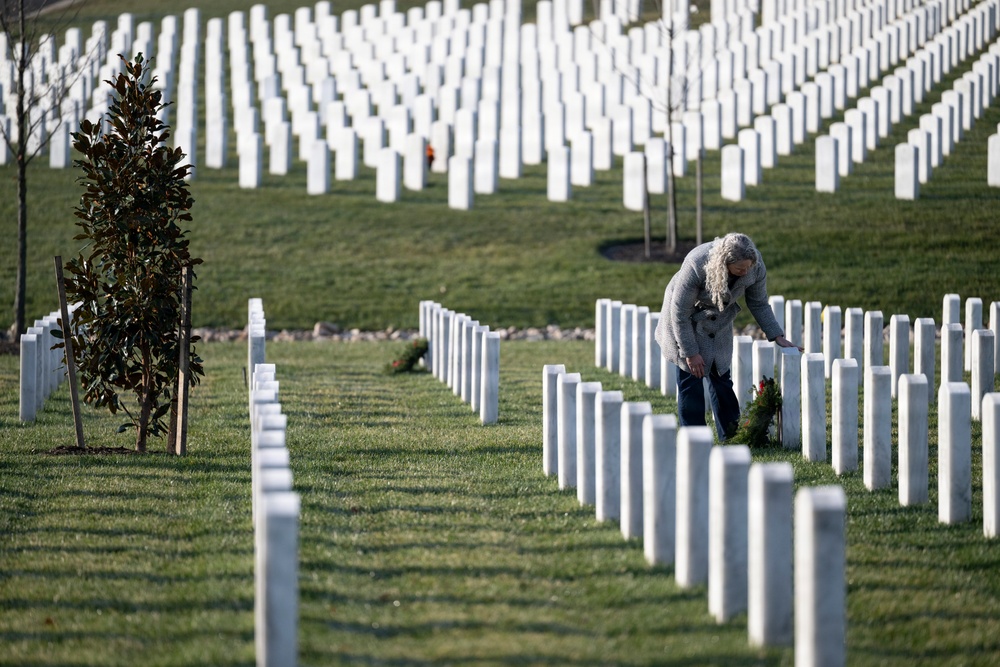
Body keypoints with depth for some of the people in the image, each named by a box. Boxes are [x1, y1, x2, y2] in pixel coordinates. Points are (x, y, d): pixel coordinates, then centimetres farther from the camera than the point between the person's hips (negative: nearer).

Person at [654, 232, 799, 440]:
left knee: (721, 376, 6)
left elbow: (759, 304, -5)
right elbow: (680, 312, -28)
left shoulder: (756, 266, -25)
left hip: (718, 321, 4)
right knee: (690, 378, -6)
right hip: (686, 321, -4)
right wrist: (690, 353, -23)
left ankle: (731, 436, 16)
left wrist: (777, 337, -10)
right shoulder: (696, 265, -39)